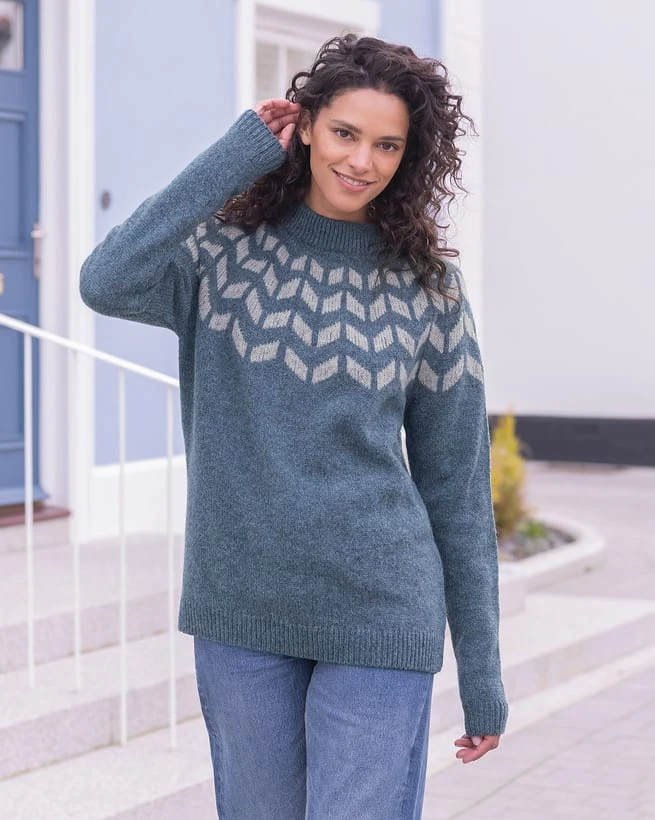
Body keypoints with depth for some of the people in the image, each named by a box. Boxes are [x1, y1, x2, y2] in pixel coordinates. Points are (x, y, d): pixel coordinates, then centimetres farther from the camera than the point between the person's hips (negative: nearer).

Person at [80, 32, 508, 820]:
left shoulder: (425, 285, 1)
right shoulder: (225, 247, 0)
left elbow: (457, 482, 3)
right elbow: (107, 284, -21)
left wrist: (481, 673, 3)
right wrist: (240, 154, -13)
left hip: (375, 616, -1)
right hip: (241, 610, 1)